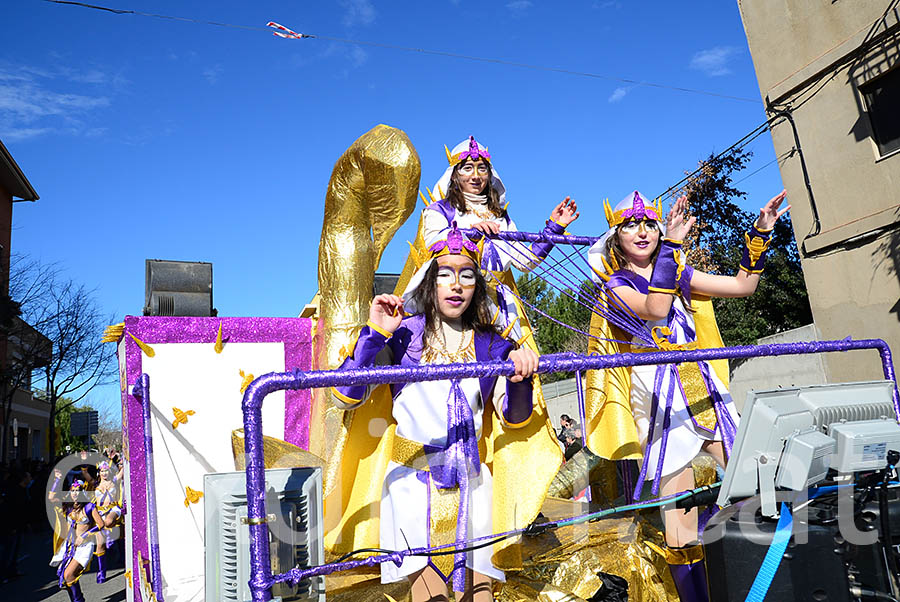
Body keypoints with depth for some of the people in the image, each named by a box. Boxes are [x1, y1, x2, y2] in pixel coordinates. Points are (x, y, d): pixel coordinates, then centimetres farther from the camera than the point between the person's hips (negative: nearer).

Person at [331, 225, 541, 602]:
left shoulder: (489, 345, 6)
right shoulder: (403, 336, -2)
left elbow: (514, 419, 4)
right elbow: (345, 396, -8)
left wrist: (520, 379, -15)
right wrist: (375, 334, -16)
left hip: (470, 481, 3)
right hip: (413, 476, -2)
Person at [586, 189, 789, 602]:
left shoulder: (678, 272, 16)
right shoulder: (615, 284, 1)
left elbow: (743, 285, 18)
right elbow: (656, 310, -20)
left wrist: (760, 232, 12)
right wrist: (671, 246, -18)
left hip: (704, 386, 5)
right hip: (658, 394, -5)